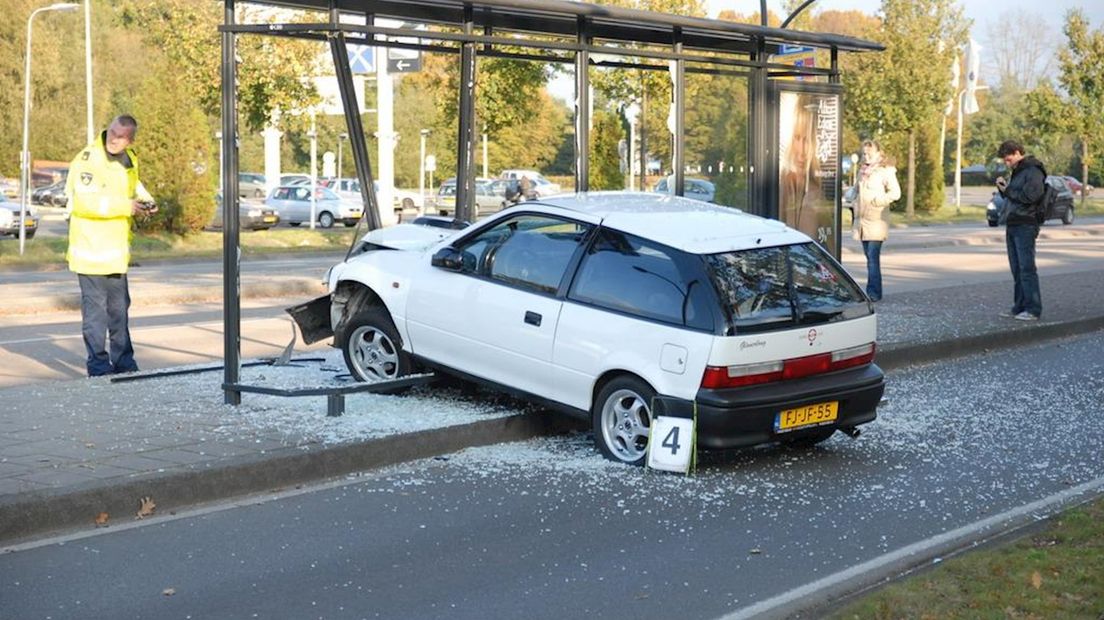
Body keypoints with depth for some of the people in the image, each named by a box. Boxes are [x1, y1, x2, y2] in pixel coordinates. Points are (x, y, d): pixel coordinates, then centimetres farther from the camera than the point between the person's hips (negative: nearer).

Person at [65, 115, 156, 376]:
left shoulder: (129, 159, 7)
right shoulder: (88, 158, -18)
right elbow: (84, 202, -27)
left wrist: (144, 199, 4)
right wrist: (126, 206, -26)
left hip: (116, 248, 8)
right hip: (91, 248, -8)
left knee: (119, 307, 17)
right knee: (95, 309, -2)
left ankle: (123, 361, 28)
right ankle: (98, 365, 7)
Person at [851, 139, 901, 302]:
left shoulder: (886, 171, -5)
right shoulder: (863, 171, 17)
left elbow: (895, 192, -12)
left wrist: (877, 201, -16)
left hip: (876, 220, -7)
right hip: (862, 220, 7)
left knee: (873, 256, -13)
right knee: (869, 256, 10)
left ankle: (874, 292, -14)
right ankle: (873, 292, 17)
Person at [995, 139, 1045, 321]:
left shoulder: (1033, 171, -9)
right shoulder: (1017, 172, 19)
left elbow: (1030, 195, -20)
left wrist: (1008, 190, -9)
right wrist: (1003, 187, 5)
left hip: (1025, 226, -9)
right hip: (1012, 226, 9)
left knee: (1027, 268, -9)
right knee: (1017, 269, 10)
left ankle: (1033, 309, -7)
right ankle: (1019, 307, 15)